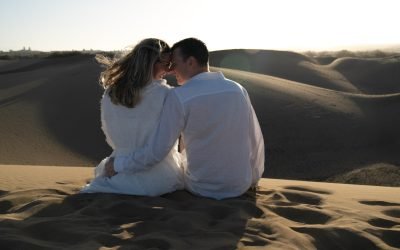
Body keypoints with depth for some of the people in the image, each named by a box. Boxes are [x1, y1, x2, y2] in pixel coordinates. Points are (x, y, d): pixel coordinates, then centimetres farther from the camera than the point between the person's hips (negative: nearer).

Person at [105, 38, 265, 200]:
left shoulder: (178, 97, -18)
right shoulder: (238, 90, -6)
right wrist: (253, 178, 15)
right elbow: (256, 140, -1)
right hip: (240, 186, 3)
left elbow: (156, 151, -18)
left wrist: (118, 164, -3)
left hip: (201, 189, -2)